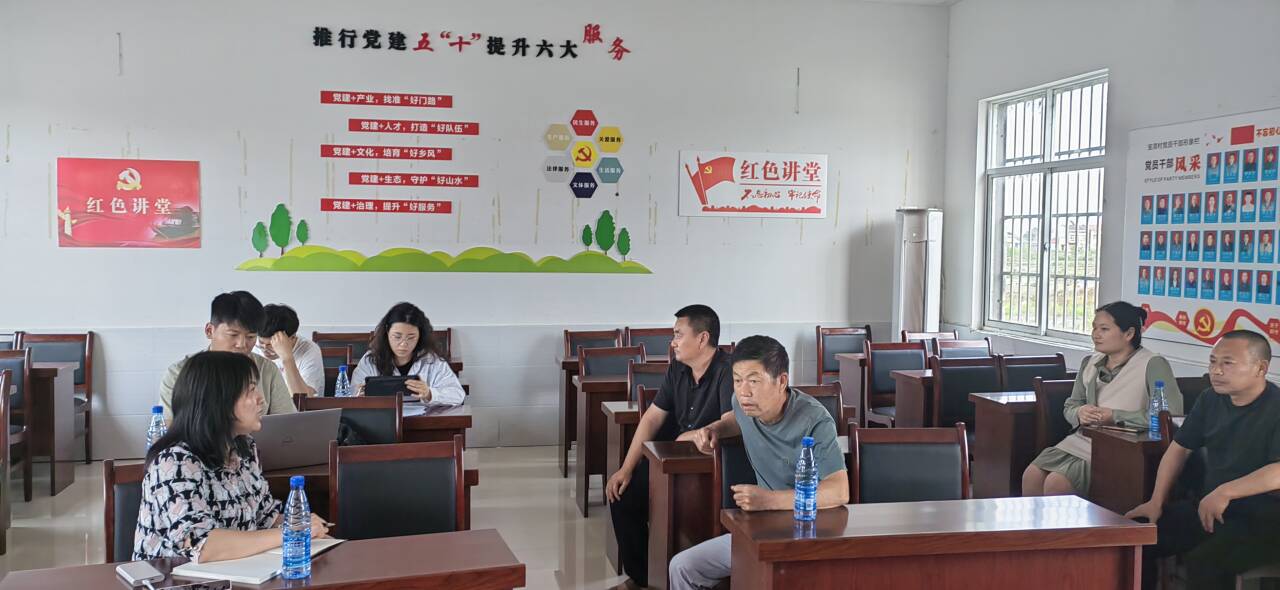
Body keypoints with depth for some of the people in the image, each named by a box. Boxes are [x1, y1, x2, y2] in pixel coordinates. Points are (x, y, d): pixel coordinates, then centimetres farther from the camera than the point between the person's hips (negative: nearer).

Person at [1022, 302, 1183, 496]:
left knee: (1057, 483, -24)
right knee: (1032, 474, -15)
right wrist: (1080, 413, -5)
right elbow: (1070, 406, 21)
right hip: (1082, 440, 7)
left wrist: (1115, 416, -16)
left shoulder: (1152, 365, -7)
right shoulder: (1090, 363, 15)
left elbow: (1173, 413, -17)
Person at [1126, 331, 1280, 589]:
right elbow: (1180, 448, 16)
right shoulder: (1211, 399, 8)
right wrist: (1157, 501, 7)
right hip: (1207, 507, 7)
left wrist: (1225, 492, -31)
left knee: (1204, 562, -33)